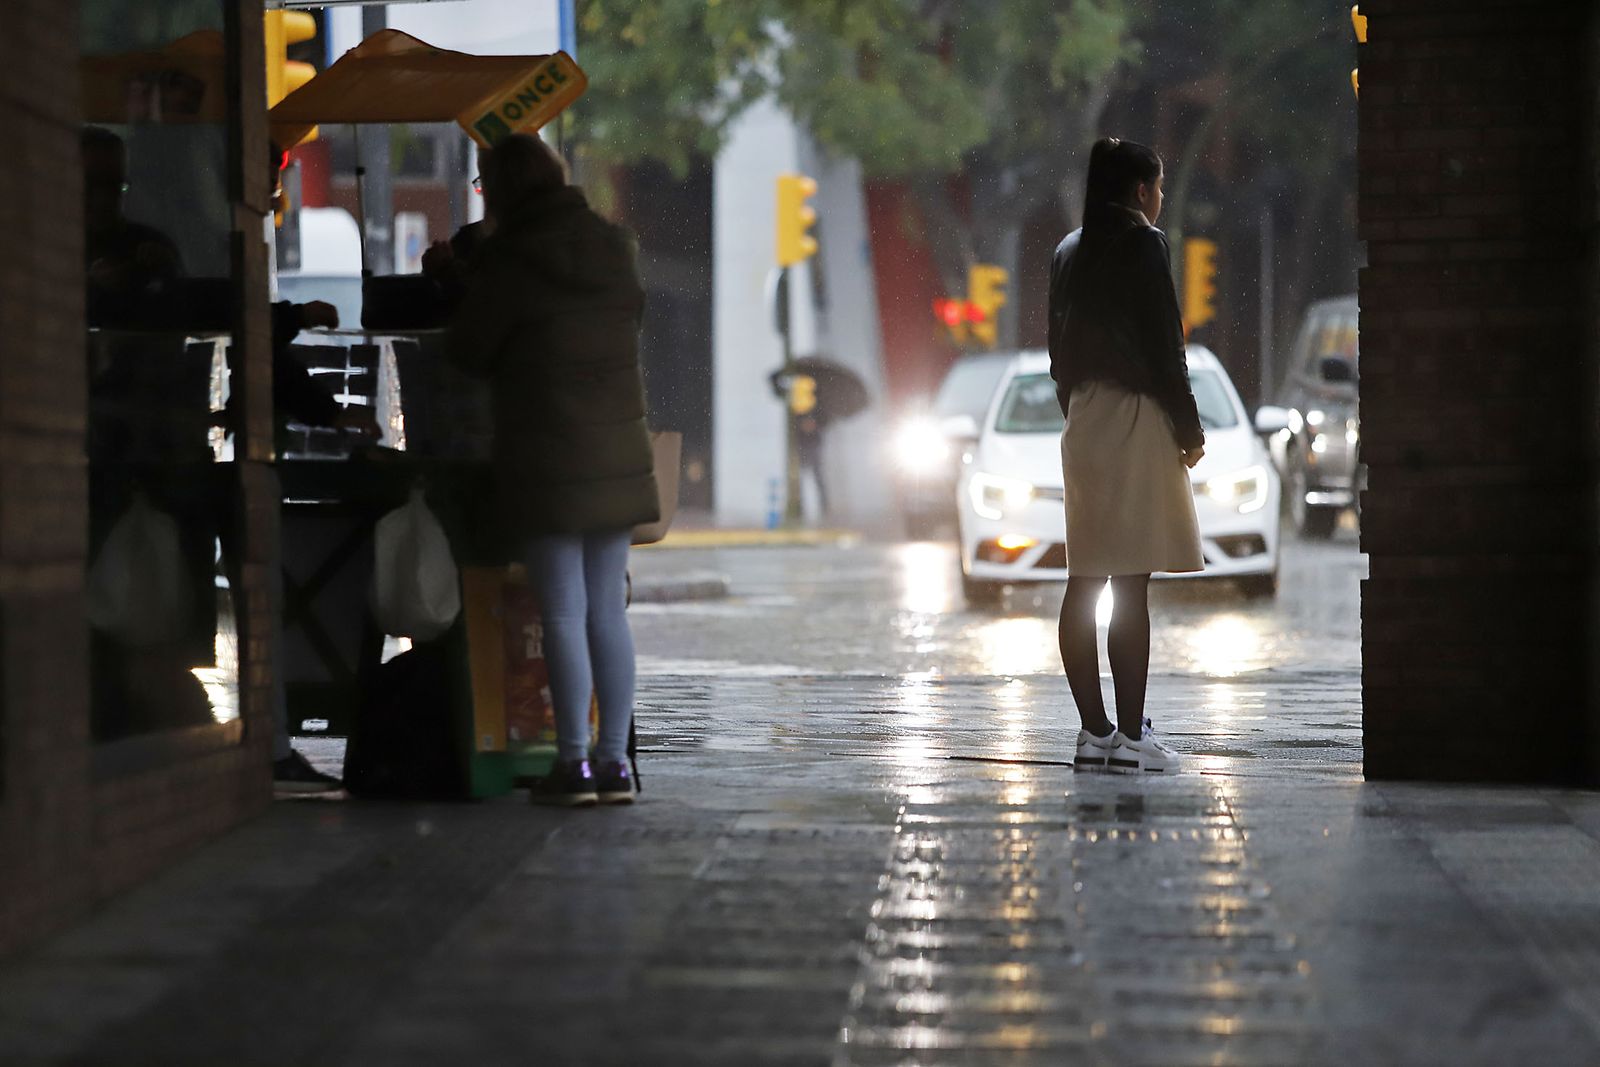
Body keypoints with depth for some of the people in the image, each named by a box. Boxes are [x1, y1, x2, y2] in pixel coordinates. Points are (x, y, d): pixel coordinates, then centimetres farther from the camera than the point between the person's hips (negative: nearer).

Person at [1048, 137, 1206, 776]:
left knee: (1084, 583, 7)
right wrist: (1190, 429, -4)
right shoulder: (1142, 244, -8)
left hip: (1082, 425, 8)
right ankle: (1130, 737, -9)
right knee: (1131, 584, -8)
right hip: (1135, 418, -8)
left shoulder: (1069, 252, 14)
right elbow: (1163, 345, -11)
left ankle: (1093, 731, 9)